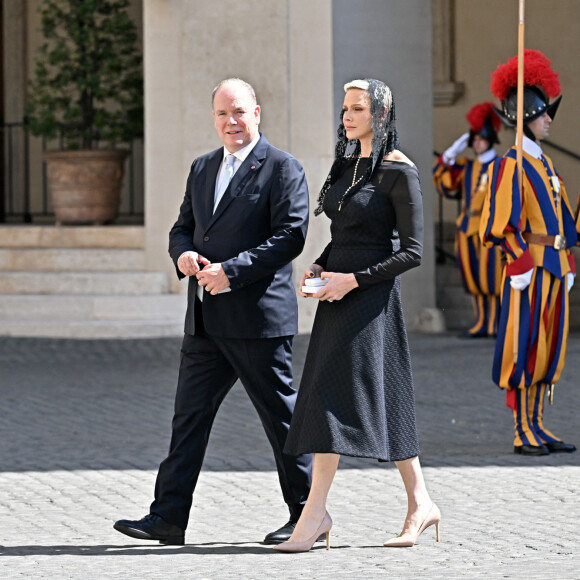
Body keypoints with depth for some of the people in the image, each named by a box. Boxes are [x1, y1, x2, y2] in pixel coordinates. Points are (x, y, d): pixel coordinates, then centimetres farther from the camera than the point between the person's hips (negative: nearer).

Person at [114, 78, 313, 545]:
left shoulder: (282, 169, -6)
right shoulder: (203, 169, 17)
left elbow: (290, 236, -15)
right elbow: (182, 227, 23)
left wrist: (230, 271, -20)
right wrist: (183, 254, -2)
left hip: (258, 315, -7)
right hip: (206, 322, 7)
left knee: (281, 415, 1)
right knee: (190, 413, 4)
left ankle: (307, 515, 12)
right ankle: (169, 517, 6)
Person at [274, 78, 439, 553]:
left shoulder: (399, 171, -11)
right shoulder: (347, 164, 13)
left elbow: (412, 251, -13)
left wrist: (354, 279, -18)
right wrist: (319, 267, 4)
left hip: (370, 295, -8)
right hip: (339, 288, 8)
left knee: (333, 392, -12)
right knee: (383, 399, 10)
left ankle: (315, 512, -11)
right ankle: (420, 503, 15)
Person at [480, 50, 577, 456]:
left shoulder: (545, 163, 18)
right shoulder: (512, 165, -9)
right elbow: (503, 223, -15)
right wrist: (522, 266, -18)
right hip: (531, 267, -9)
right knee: (527, 348, -5)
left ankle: (537, 427, 14)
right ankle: (525, 433, -2)